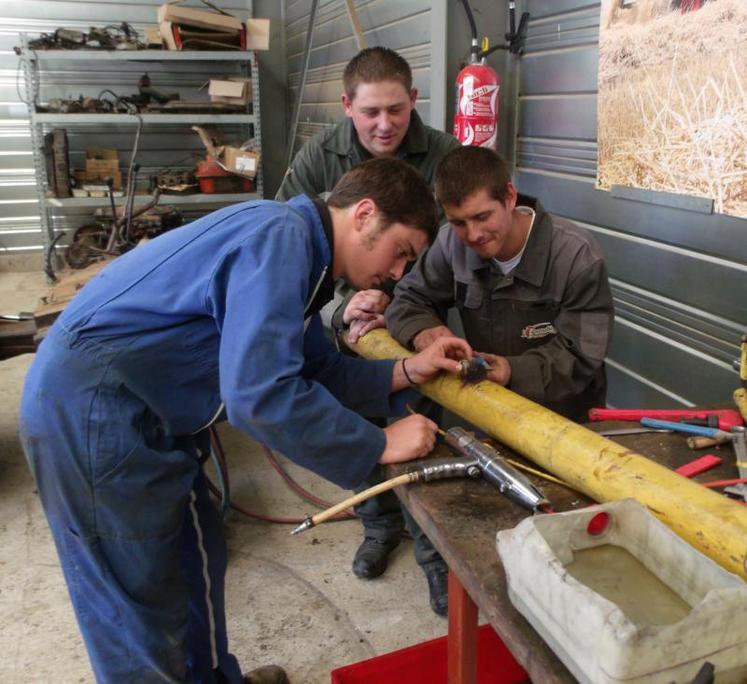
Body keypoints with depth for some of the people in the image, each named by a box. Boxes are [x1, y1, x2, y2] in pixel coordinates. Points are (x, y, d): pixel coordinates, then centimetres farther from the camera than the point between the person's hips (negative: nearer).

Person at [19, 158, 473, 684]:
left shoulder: (302, 252, 10)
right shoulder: (281, 235, -21)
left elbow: (315, 368, 15)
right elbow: (260, 394, -30)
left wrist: (403, 373, 2)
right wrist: (381, 446, -20)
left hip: (142, 412, 10)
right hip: (91, 410, -10)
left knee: (195, 562, 23)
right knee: (141, 607, 6)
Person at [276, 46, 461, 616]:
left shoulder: (445, 156, -15)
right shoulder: (320, 156, -10)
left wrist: (391, 304, -22)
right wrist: (344, 304, -24)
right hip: (343, 318, 2)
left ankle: (435, 551, 18)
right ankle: (380, 522, 38)